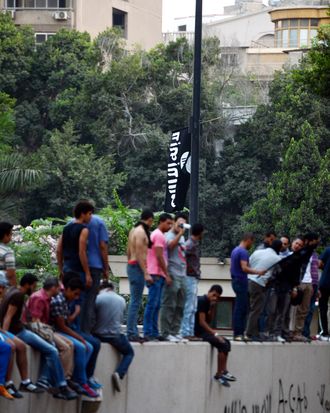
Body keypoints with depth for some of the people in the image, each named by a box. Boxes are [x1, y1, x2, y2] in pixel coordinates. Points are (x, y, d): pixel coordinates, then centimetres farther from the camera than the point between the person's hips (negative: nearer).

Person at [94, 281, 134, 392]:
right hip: (115, 335, 0)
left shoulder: (98, 298, -8)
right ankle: (119, 373, -6)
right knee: (129, 352, 20)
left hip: (100, 335, 0)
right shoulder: (122, 300, 4)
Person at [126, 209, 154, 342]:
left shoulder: (134, 230, 16)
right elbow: (139, 254, -19)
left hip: (131, 265, 10)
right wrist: (146, 273, -20)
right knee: (136, 302, -9)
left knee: (134, 301, 13)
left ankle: (133, 332, 15)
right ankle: (131, 333, -11)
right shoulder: (141, 232, -13)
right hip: (138, 267, -10)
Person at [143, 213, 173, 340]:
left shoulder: (157, 235, 21)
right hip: (156, 274, -10)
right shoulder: (159, 235, -9)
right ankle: (148, 332, -11)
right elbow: (159, 257, -16)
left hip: (157, 274, 10)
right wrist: (167, 275, -14)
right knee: (152, 303, -10)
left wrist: (165, 274, 18)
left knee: (156, 305, 9)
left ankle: (154, 332, 11)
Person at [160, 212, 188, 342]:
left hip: (182, 276, 8)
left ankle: (175, 332, 13)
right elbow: (171, 245, -27)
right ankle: (166, 333, -5)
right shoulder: (169, 235, -5)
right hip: (173, 275, -8)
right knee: (169, 306, -7)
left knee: (180, 307, 8)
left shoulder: (182, 237, 21)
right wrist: (180, 233, -26)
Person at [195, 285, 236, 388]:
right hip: (197, 332, -10)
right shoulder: (202, 301, -15)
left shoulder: (207, 302, 14)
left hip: (203, 331, 10)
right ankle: (219, 374, -12)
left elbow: (209, 320, 15)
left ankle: (223, 371, 2)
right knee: (222, 344, -18)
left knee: (226, 342, 9)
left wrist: (213, 307, 2)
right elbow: (202, 322, -20)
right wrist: (215, 334, -20)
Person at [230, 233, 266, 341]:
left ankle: (238, 333, 12)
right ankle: (238, 333, -7)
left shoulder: (235, 250, 15)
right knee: (241, 309, -7)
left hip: (236, 280, 10)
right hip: (241, 282, -10)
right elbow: (244, 268, -25)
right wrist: (258, 272, -26)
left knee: (240, 308, 12)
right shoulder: (243, 252, -15)